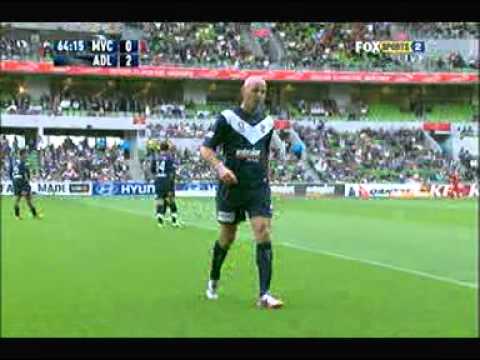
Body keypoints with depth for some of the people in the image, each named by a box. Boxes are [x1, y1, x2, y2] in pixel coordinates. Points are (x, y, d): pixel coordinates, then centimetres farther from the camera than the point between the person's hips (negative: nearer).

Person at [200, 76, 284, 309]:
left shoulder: (267, 122, 8)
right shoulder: (227, 118, -5)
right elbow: (205, 149, -6)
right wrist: (220, 167, -22)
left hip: (259, 187, 2)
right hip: (231, 186, -2)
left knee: (263, 234, -12)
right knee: (227, 237, 10)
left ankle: (264, 295, -13)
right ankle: (213, 280, 36)